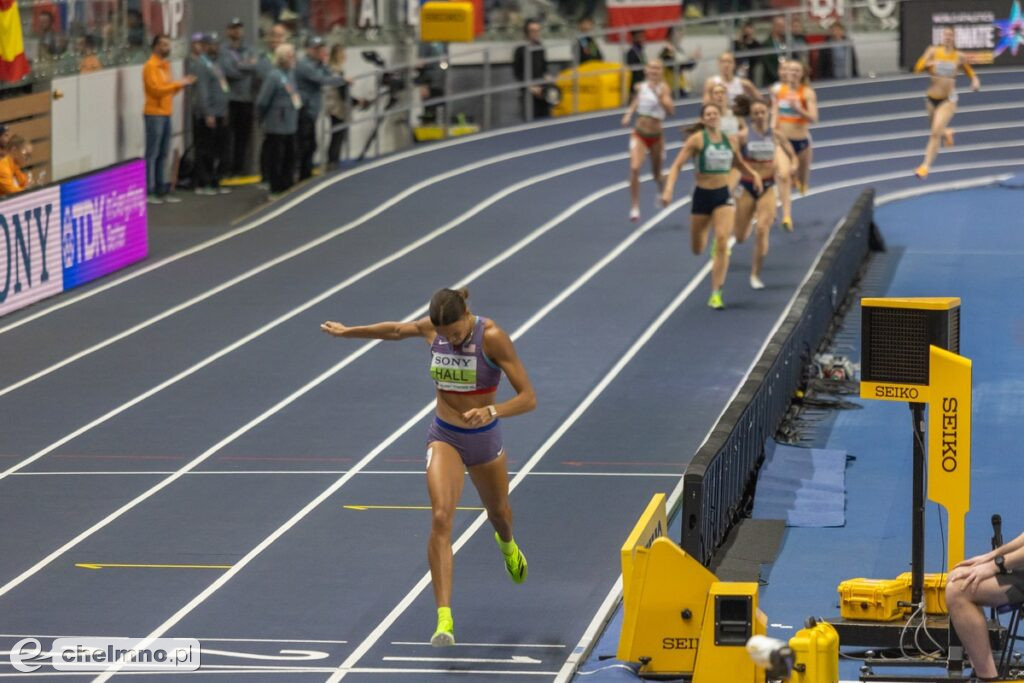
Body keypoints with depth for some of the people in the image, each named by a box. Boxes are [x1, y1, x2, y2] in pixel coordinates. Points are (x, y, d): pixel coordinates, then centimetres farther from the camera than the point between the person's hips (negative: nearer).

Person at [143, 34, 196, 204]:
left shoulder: (165, 65, 17)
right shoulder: (151, 66, -10)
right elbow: (156, 89, -18)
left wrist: (182, 85, 5)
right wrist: (178, 84, -14)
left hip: (166, 114, 9)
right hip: (154, 114, -9)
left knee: (163, 154, 10)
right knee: (152, 154, -7)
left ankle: (160, 190, 14)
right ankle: (148, 192, -6)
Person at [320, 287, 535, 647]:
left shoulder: (492, 337, -22)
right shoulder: (431, 329, -10)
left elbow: (528, 398, -23)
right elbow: (396, 330, 14)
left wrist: (492, 411, -41)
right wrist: (348, 331, 24)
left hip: (484, 439, -1)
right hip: (444, 438, 1)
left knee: (498, 513, 25)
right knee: (441, 518, -21)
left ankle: (507, 545, 67)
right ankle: (444, 619, -27)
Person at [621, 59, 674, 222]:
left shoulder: (663, 88, -12)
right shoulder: (640, 87, -1)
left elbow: (671, 110, -26)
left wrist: (660, 95, -36)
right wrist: (629, 114, 4)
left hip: (656, 136, -1)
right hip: (639, 134, 1)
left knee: (657, 172, 15)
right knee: (635, 168, -21)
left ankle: (662, 191, 52)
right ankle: (634, 207, -14)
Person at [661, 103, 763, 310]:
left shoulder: (729, 141, 3)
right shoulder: (697, 139, -9)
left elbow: (740, 163, 21)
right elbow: (677, 165, -13)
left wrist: (754, 175, 1)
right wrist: (669, 189, -27)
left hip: (724, 196, 1)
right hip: (702, 195, -1)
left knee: (722, 241, -17)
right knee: (697, 249, 10)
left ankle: (716, 294, -11)